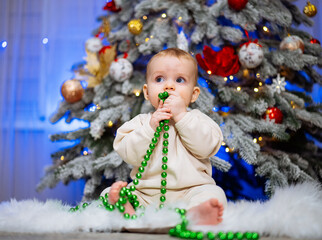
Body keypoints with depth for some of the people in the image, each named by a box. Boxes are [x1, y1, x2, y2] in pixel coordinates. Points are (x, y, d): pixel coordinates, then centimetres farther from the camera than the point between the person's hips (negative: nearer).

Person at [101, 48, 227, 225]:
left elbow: (206, 147, -9)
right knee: (109, 192, -15)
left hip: (189, 192, -1)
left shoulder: (197, 118, 11)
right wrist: (150, 127, -13)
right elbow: (130, 155, -1)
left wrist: (181, 116, -11)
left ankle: (195, 214, -57)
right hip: (146, 194, 2)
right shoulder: (141, 121, 13)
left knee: (213, 193, -27)